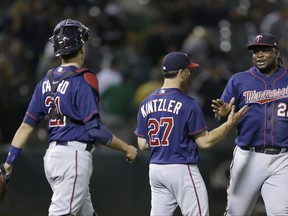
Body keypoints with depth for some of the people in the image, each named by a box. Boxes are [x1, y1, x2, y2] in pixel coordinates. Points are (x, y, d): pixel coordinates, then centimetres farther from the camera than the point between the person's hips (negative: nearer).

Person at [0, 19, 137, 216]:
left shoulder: (46, 82, 11)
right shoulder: (83, 81, -11)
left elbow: (27, 125, 9)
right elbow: (95, 129, -15)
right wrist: (126, 149, -4)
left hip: (52, 154, 8)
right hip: (74, 155, -8)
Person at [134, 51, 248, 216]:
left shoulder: (146, 104, 7)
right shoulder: (188, 104, -11)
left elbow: (143, 144, 8)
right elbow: (205, 142, -10)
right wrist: (230, 123, -3)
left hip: (155, 170, 6)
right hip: (182, 171, -6)